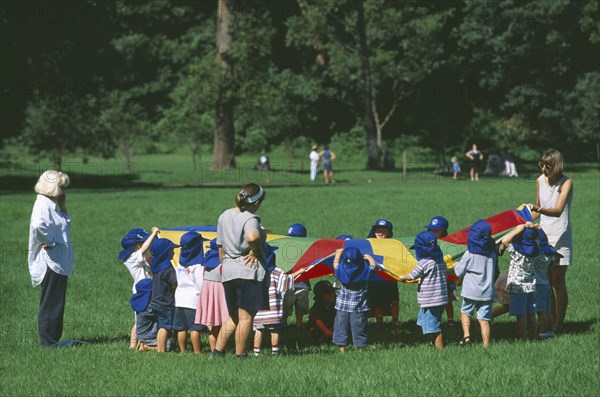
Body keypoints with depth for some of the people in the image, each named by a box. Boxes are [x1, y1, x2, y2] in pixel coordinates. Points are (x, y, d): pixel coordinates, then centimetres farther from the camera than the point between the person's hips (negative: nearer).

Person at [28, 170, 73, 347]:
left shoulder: (53, 205, 16)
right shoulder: (43, 204, -16)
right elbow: (38, 225, -32)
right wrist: (49, 242, -23)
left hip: (60, 262, 10)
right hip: (51, 262, -10)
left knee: (57, 302, 13)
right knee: (50, 304, -4)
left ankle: (53, 339, 19)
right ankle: (48, 341, 0)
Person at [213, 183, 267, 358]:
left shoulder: (225, 216, 12)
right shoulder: (250, 218, -12)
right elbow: (252, 237, -35)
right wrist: (254, 251, -17)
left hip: (228, 272, 7)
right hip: (249, 271, -7)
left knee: (234, 316, 18)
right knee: (246, 317, 1)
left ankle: (217, 350, 12)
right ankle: (240, 355, 2)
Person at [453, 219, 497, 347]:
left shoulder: (470, 254, -11)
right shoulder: (492, 254, 2)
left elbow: (459, 272, -3)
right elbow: (495, 272, 14)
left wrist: (456, 266, 18)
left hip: (471, 291, -3)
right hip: (488, 292, 3)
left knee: (465, 312, 18)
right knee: (484, 320, 4)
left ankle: (466, 336, 1)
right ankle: (486, 345, -1)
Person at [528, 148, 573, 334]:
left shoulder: (566, 183, -13)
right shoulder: (540, 180, 5)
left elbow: (558, 210, -28)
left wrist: (539, 209, -44)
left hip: (560, 237, -5)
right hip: (544, 235, 5)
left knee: (558, 282, -3)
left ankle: (559, 325, 3)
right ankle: (551, 322, 12)